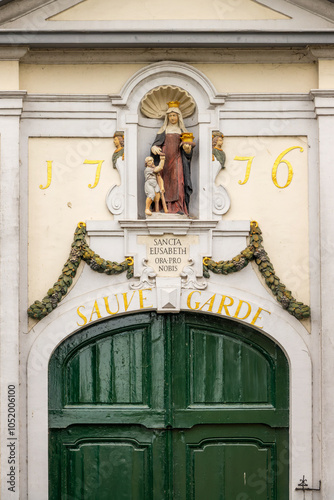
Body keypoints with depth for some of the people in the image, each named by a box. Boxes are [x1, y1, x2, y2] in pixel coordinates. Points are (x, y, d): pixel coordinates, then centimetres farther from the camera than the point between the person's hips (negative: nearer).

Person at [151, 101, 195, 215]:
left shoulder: (182, 131, 13)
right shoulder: (163, 131, 14)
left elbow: (188, 150, 9)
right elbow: (156, 143, 7)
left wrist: (187, 148, -14)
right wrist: (155, 148, -16)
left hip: (177, 159, -1)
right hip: (165, 159, 1)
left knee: (178, 181, -14)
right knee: (167, 182, -6)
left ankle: (179, 207, -19)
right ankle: (168, 207, -8)